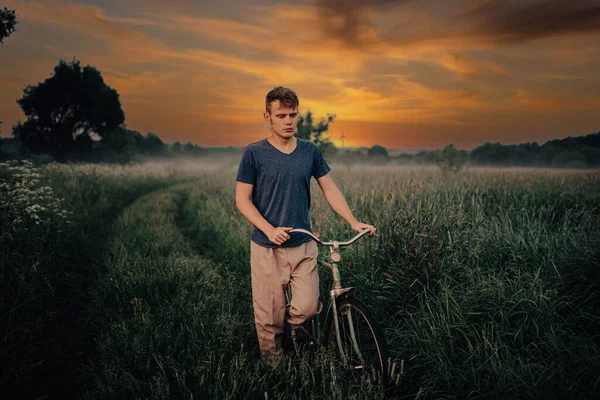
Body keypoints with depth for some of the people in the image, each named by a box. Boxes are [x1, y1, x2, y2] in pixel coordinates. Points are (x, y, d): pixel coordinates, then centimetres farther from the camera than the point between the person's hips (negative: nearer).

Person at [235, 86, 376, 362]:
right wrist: (270, 229, -17)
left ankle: (292, 328, 29)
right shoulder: (254, 153, -4)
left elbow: (329, 189, 9)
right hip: (267, 247, -2)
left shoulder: (310, 151, 6)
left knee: (307, 308, -5)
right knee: (269, 316, 3)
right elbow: (242, 199, -4)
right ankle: (272, 365, 27)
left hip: (304, 245, 3)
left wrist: (354, 222, -2)